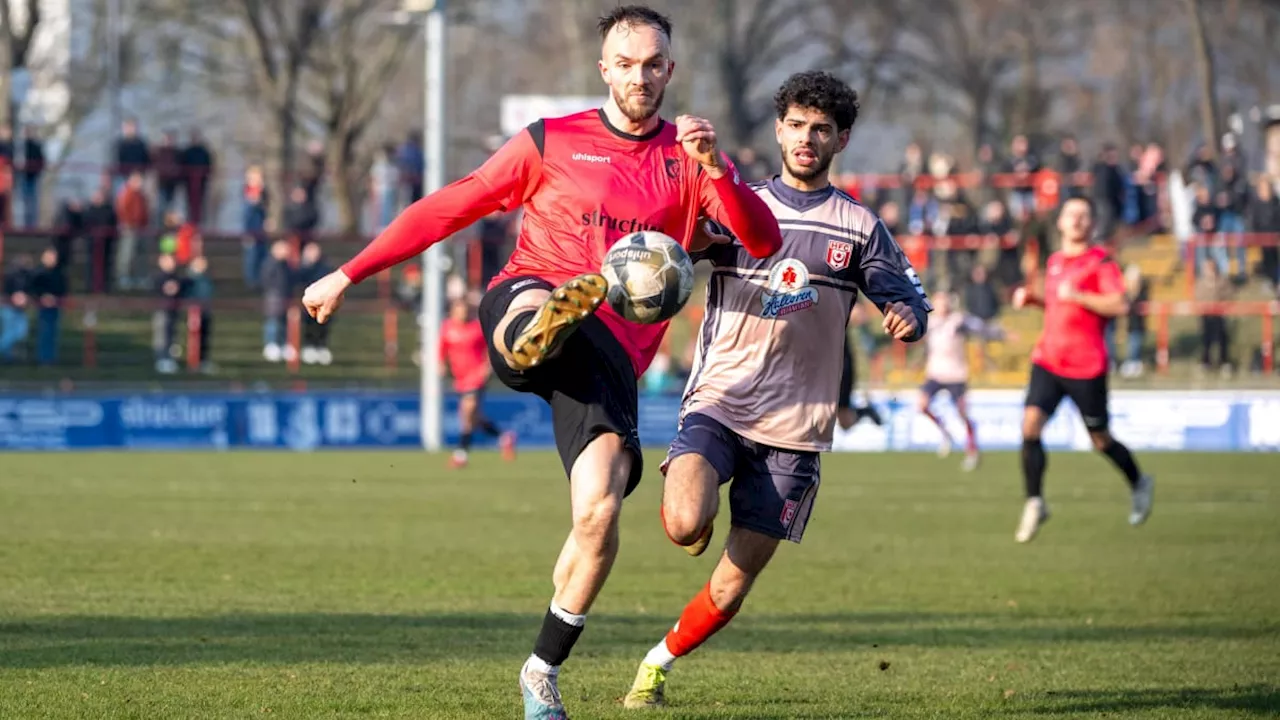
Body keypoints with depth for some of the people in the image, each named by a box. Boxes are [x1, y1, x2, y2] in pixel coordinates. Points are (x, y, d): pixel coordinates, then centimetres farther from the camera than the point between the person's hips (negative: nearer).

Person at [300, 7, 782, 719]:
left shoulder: (688, 160, 13)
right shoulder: (551, 143, 13)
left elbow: (764, 242, -1)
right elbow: (449, 208, 18)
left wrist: (716, 169, -19)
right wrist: (348, 274, 16)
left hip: (612, 350, 1)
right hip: (521, 305, -1)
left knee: (600, 513, -16)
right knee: (535, 302, -40)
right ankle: (537, 332, -80)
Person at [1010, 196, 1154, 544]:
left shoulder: (1100, 261, -7)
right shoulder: (1055, 261, 13)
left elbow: (1120, 305, -18)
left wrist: (1077, 296, -24)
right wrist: (1032, 298, 11)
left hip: (1086, 367, -5)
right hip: (1048, 359, 5)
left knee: (1100, 440, 8)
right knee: (1030, 425, -14)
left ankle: (1139, 483, 35)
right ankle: (1035, 504, -6)